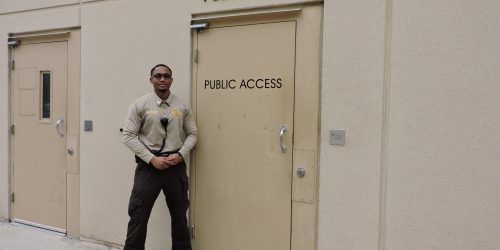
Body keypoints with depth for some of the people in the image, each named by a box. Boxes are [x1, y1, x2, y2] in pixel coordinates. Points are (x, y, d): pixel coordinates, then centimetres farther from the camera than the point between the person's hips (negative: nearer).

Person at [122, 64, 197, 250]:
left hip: (176, 165, 3)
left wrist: (180, 154, -9)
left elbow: (192, 133, 8)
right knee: (138, 215, 3)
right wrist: (151, 158, -14)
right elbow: (129, 136, -6)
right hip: (148, 165, -2)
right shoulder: (140, 105, -4)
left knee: (179, 214, 16)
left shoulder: (182, 107, 3)